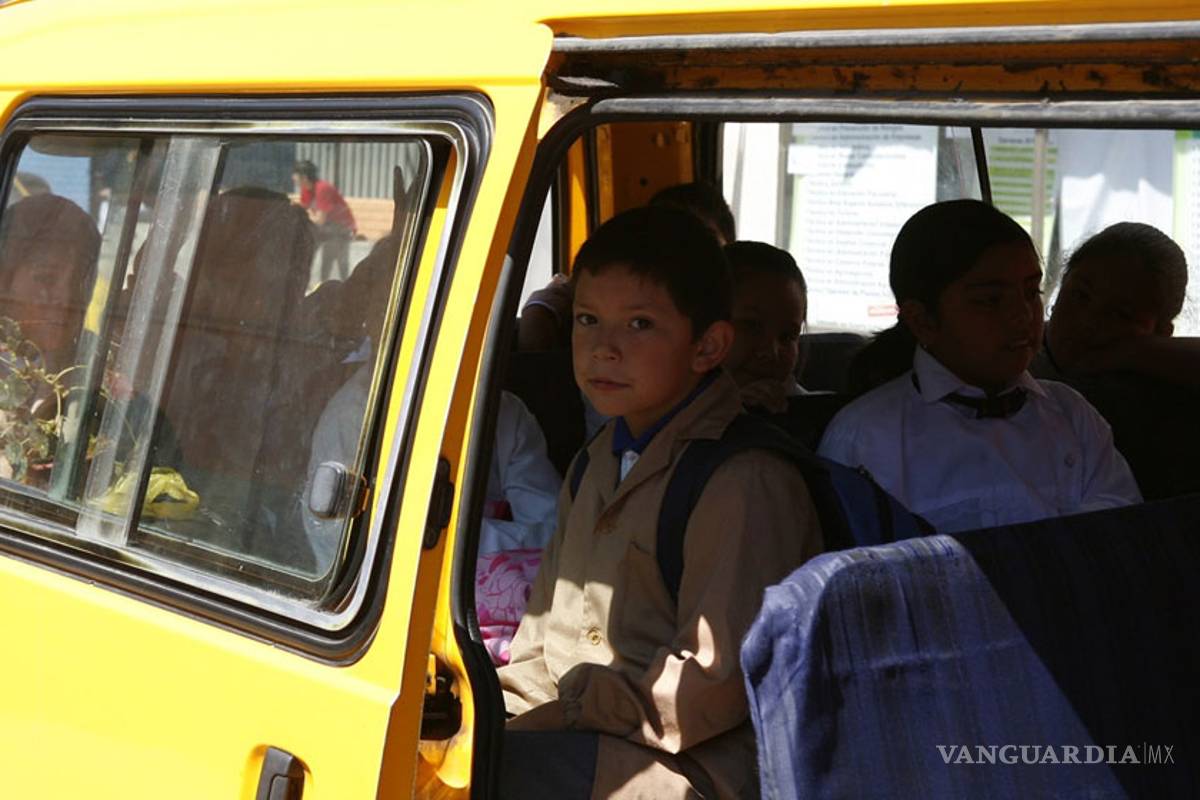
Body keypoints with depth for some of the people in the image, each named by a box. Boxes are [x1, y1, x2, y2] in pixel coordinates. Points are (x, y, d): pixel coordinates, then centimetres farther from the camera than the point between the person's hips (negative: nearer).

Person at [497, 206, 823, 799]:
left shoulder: (747, 482, -14)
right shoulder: (599, 463, 16)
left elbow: (715, 682, -19)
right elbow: (544, 641, 20)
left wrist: (564, 713, -16)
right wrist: (496, 705, 3)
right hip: (580, 737, 8)